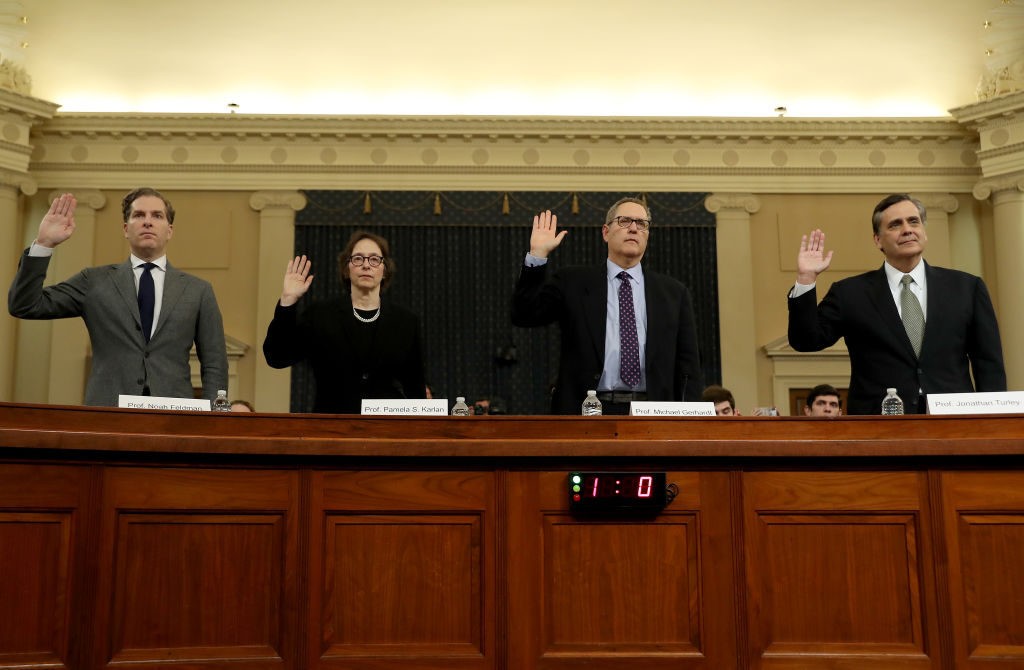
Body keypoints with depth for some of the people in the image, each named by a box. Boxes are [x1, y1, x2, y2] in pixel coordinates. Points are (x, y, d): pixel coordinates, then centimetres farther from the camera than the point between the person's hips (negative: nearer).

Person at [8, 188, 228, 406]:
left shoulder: (198, 290, 10)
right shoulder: (95, 281, 11)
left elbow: (214, 366, 8)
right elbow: (24, 306, 6)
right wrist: (43, 244, -3)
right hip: (105, 415, 0)